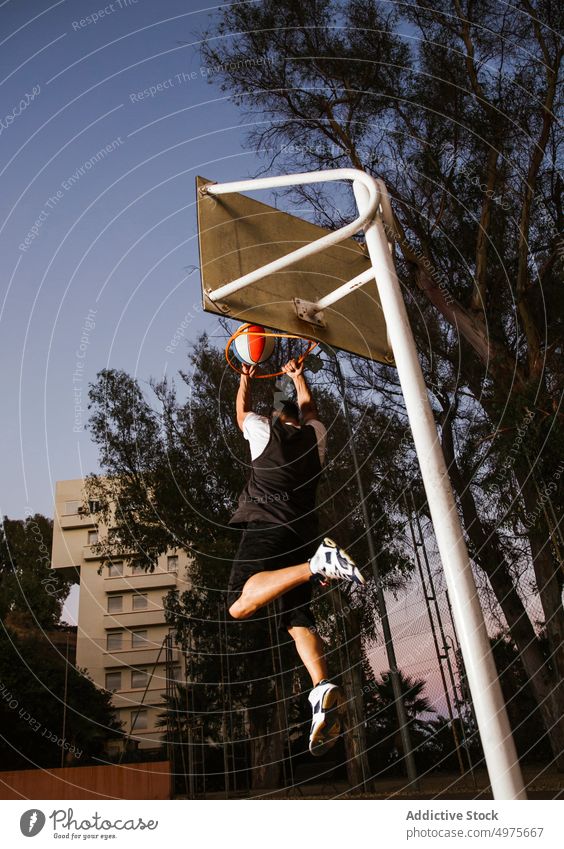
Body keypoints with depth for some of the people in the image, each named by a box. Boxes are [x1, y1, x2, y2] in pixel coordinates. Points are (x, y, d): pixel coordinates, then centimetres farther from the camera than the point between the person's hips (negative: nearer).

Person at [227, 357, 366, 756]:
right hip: (304, 531, 5)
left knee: (241, 604, -23)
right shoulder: (315, 436, 22)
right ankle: (324, 687, -23)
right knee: (297, 617, 2)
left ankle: (317, 563, -39)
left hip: (267, 524, -5)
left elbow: (242, 410, 36)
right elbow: (309, 408, 44)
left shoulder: (265, 430, 15)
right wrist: (298, 376, 58)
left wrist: (246, 378, 53)